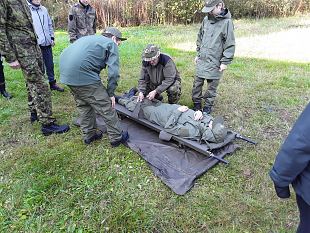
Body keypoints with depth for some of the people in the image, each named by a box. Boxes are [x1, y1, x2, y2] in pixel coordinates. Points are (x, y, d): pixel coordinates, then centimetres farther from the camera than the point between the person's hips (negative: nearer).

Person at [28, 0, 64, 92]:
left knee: (50, 65, 12)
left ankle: (52, 83, 25)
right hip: (35, 44, -5)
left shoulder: (44, 9, 12)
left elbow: (50, 25, 19)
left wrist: (52, 37, 13)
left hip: (47, 43, 5)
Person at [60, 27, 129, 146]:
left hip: (65, 73, 9)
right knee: (105, 106, 3)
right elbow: (113, 72, -7)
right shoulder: (111, 44, 8)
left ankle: (89, 134, 34)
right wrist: (110, 93, 4)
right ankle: (117, 137, 14)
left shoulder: (90, 38, 30)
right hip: (83, 75, -8)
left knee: (83, 105, 23)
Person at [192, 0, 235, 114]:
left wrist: (225, 62, -11)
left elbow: (230, 44, -9)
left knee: (212, 86, 6)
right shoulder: (206, 19, 6)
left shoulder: (226, 22, -9)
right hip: (202, 60, 5)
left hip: (215, 62, -5)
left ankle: (208, 105, 22)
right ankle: (196, 102, 25)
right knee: (197, 83, 9)